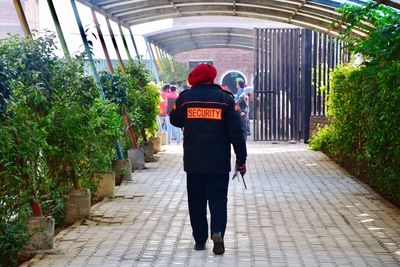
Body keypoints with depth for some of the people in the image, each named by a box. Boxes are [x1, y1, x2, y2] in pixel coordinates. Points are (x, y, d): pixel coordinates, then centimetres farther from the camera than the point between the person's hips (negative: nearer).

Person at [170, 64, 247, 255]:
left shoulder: (185, 97, 0)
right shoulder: (225, 98, -3)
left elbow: (175, 121, 18)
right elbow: (236, 133, -4)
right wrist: (241, 159, 1)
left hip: (193, 162, 1)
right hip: (219, 162, -1)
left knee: (196, 200, 11)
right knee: (218, 198, 6)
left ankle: (200, 239, 15)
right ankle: (218, 231, -15)